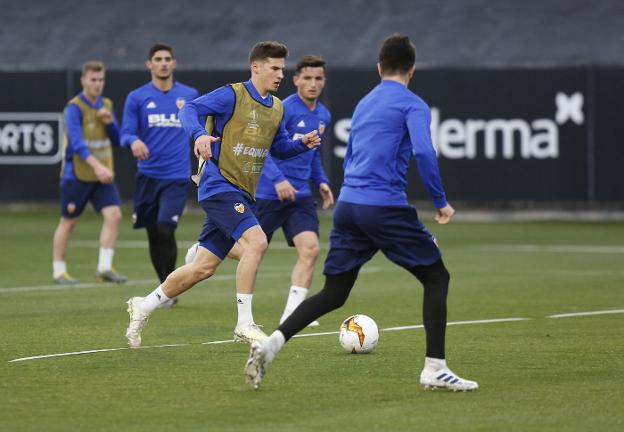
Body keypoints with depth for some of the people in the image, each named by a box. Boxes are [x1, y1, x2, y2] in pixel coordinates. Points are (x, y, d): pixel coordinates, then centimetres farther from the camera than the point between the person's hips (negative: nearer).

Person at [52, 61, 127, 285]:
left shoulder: (106, 105, 9)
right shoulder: (74, 108, -12)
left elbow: (117, 140, 12)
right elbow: (77, 142, -23)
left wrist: (109, 122, -8)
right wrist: (97, 166, -35)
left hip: (103, 175, 5)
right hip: (77, 174, -5)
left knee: (113, 215, -10)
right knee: (68, 222, 4)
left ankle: (104, 268, -6)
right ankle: (58, 271, 15)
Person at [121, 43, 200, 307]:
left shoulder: (190, 96, 6)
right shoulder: (137, 97, 3)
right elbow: (126, 133, -3)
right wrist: (134, 141, -25)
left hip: (177, 177, -1)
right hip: (148, 175, 2)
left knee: (165, 229, -17)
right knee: (153, 235, 6)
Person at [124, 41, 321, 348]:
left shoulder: (276, 108, 15)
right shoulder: (232, 95, -8)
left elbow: (279, 148, 24)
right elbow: (190, 110, -14)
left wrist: (303, 144, 4)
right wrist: (200, 134, -33)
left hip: (241, 195, 8)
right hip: (220, 184, -8)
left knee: (204, 267, 9)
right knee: (256, 241, -26)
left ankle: (143, 307, 24)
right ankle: (244, 324, -20)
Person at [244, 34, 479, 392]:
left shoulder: (363, 104, 21)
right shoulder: (413, 105, -2)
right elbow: (424, 152, -18)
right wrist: (441, 201, -9)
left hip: (348, 205, 7)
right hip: (387, 207, -7)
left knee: (333, 295, 12)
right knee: (437, 277, 7)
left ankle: (270, 345, -5)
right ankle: (435, 369, -1)